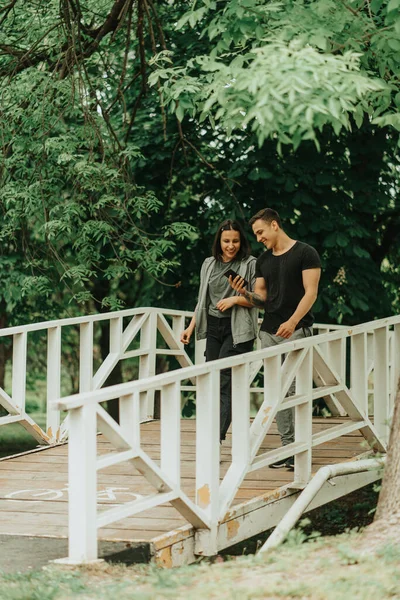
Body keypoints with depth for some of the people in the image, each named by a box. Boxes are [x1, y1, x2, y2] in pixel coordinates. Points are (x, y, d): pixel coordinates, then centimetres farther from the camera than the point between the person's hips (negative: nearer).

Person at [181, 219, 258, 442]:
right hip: (213, 328, 6)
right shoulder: (209, 264, 14)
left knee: (223, 381, -15)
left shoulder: (250, 265, -2)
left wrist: (236, 299, -16)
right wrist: (191, 326, 14)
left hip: (237, 330, -6)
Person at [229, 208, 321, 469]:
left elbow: (311, 291, -9)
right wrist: (245, 293, -4)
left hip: (296, 330, -6)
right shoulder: (264, 260, 17)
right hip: (269, 331, 7)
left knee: (294, 389, -13)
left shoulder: (305, 253, -2)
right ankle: (288, 446, 7)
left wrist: (292, 322, -20)